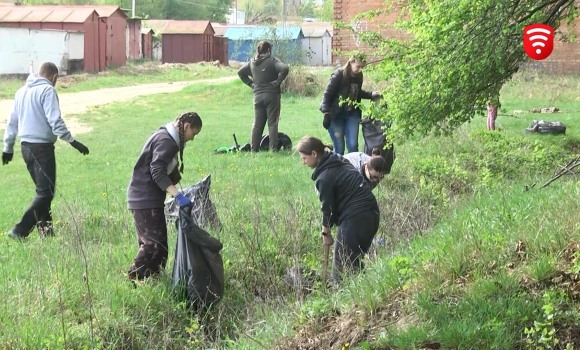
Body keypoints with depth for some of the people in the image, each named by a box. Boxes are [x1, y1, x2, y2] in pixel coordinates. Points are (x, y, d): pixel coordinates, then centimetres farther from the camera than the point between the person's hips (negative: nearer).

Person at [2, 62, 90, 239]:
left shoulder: (22, 91, 14)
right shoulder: (47, 90, -10)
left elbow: (12, 122, 19)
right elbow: (55, 121, -18)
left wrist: (8, 147, 26)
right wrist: (73, 141, -17)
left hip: (26, 146, 8)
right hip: (42, 146, -8)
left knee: (42, 190, 16)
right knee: (46, 193, -6)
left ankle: (46, 233, 16)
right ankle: (20, 231, -13)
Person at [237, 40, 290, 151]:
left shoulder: (252, 62, 8)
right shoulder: (272, 60, -9)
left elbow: (240, 72, 17)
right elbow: (285, 69, -23)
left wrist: (251, 84, 12)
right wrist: (278, 82, -13)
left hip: (258, 95, 4)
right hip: (271, 95, -4)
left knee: (257, 123, 11)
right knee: (272, 123, 1)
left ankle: (254, 148, 11)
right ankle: (273, 148, 0)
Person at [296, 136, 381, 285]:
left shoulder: (324, 177, -15)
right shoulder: (339, 161, 12)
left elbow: (328, 206, -8)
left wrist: (326, 231, 9)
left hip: (356, 218, -9)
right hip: (371, 213, 9)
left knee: (341, 264, -2)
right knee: (355, 260, 18)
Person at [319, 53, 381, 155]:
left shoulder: (358, 76, 2)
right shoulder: (338, 75, -16)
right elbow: (327, 94, -16)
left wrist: (371, 95, 10)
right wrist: (326, 114, -23)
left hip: (352, 114, 5)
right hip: (336, 115, -5)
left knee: (353, 146, -1)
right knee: (339, 148, -3)